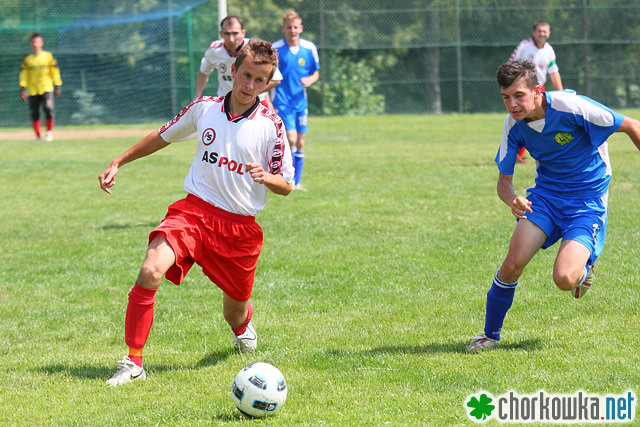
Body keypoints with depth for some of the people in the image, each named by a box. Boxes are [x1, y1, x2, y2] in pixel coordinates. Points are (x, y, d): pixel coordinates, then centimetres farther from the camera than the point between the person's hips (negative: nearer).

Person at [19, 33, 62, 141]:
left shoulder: (48, 56, 5)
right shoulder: (27, 59, 8)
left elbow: (55, 71, 7)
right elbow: (23, 74, 8)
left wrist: (57, 86, 3)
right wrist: (23, 88, -1)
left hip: (46, 88, -2)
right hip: (32, 90, 2)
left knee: (48, 109, -16)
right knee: (34, 114, 0)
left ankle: (49, 132, 1)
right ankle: (38, 136, 10)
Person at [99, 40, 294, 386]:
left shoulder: (271, 125, -3)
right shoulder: (204, 108, 3)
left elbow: (286, 186, 3)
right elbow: (163, 136, 20)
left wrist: (266, 177, -20)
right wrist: (118, 162, 21)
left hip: (241, 226, 0)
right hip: (194, 210, 0)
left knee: (235, 313, 10)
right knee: (151, 270, -26)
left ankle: (243, 324, 53)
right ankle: (133, 362, -17)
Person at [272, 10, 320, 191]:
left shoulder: (309, 48, 1)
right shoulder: (275, 49, -8)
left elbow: (315, 73, 12)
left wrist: (309, 80, -11)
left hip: (301, 101, 4)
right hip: (282, 101, -4)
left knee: (300, 143, 7)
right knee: (291, 140, -15)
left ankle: (296, 182, 18)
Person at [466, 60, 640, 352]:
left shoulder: (570, 106, -25)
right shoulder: (514, 124, -8)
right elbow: (504, 179, 0)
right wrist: (512, 200, -25)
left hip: (588, 201, -4)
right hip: (545, 194, 4)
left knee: (564, 279, -22)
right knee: (512, 265, -15)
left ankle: (583, 267, 16)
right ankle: (490, 335, 7)